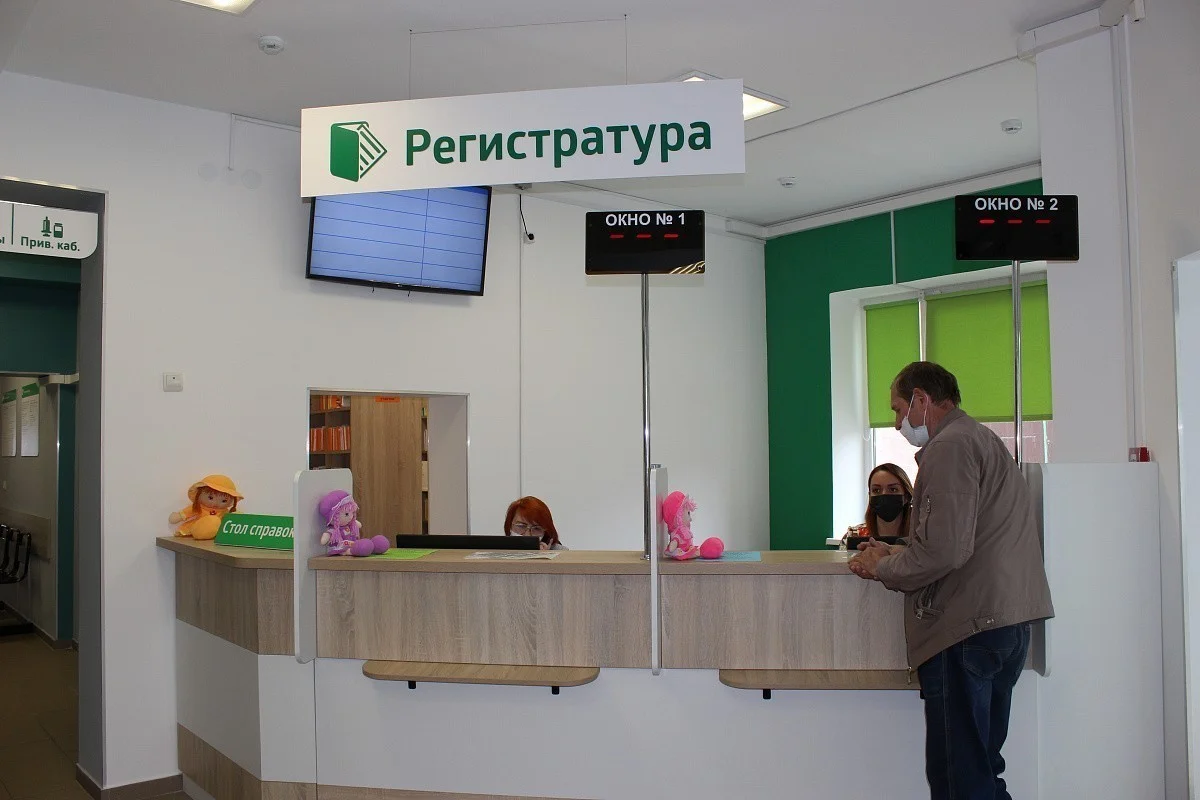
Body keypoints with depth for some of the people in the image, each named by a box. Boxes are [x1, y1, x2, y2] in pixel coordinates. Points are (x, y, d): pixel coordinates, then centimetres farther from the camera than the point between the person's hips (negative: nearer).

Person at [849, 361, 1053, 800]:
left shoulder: (949, 446, -11)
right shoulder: (983, 439, 22)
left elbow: (944, 549, -21)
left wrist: (883, 568, -5)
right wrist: (897, 553, 19)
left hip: (967, 628, -11)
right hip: (1007, 626, 11)